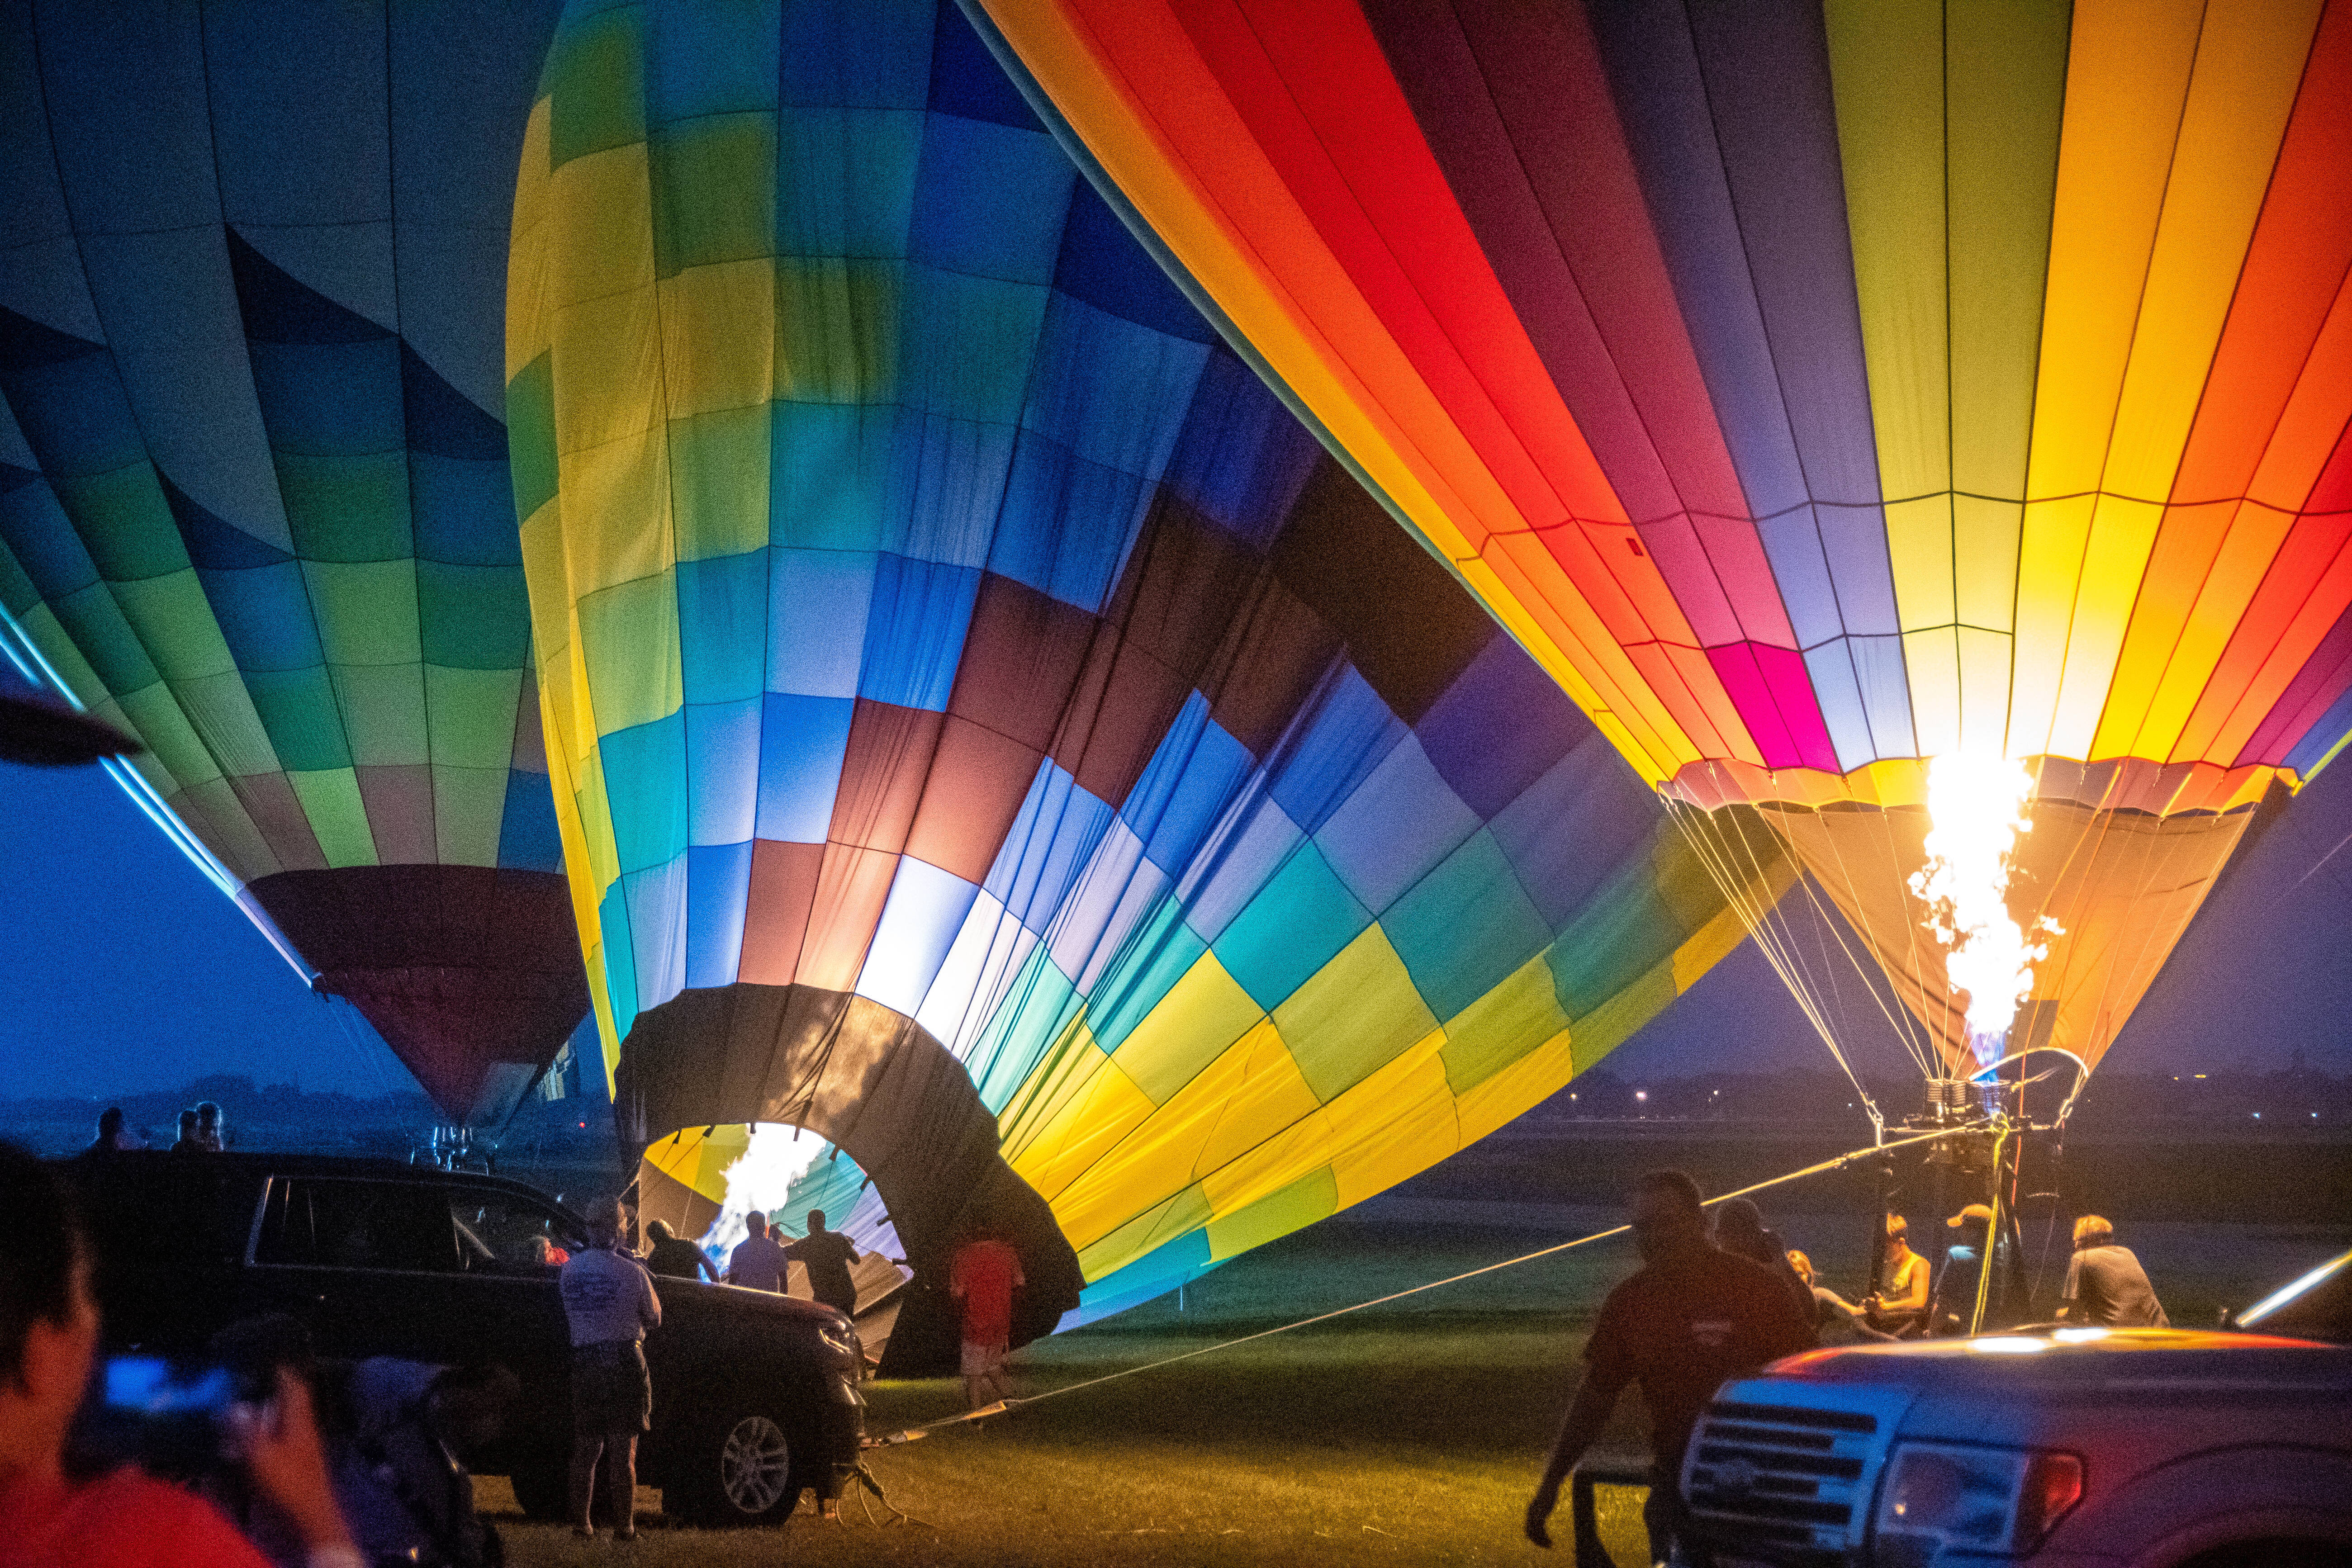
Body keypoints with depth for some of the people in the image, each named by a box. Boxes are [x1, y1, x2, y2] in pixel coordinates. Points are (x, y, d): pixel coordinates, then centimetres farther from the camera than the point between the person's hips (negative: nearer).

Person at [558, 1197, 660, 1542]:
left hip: (584, 1363, 3)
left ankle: (581, 1523, 13)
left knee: (585, 1448, 14)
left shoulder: (569, 1270, 2)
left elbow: (565, 1319, 13)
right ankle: (624, 1527, 0)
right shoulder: (632, 1272, -9)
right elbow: (654, 1320, 2)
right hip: (624, 1361, -3)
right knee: (622, 1451, 1)